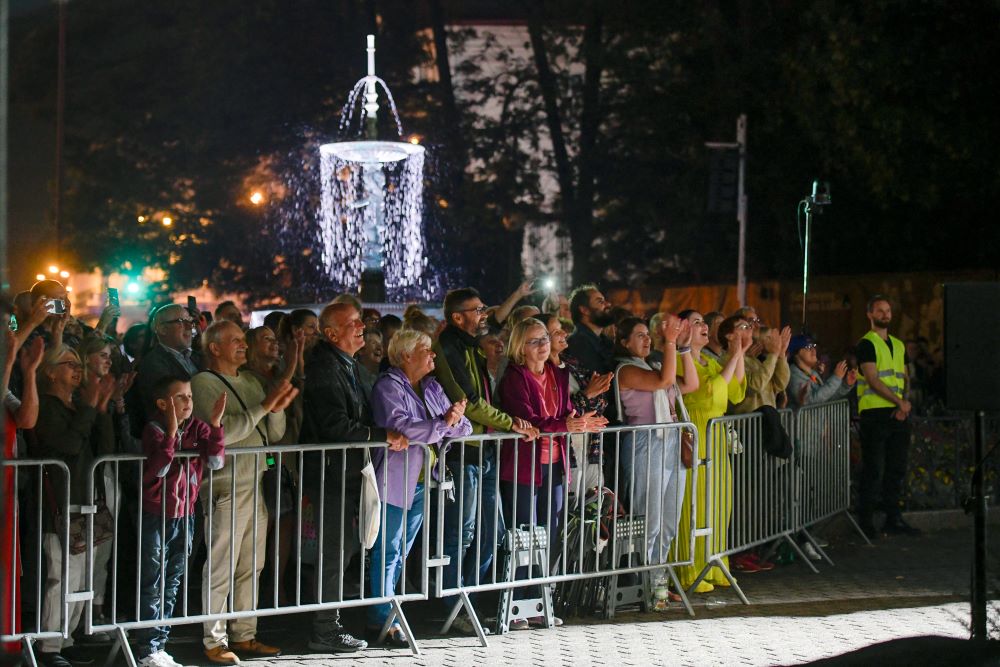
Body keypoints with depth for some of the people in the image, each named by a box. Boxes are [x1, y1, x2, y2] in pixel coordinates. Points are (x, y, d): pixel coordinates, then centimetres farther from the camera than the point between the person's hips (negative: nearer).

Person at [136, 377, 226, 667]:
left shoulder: (198, 429, 2)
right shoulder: (154, 430, -10)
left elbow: (215, 461, -12)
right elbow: (158, 469, -25)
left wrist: (216, 423, -21)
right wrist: (171, 431, -32)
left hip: (184, 515, 5)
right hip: (155, 515, -5)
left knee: (172, 585, 11)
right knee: (152, 585, -1)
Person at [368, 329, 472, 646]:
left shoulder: (432, 388, 12)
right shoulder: (388, 387, -11)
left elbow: (462, 428, 8)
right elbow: (399, 428, -26)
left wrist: (456, 419, -16)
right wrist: (442, 423, -25)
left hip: (422, 483, 8)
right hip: (395, 481, -8)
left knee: (402, 552, 12)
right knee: (388, 551, -5)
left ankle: (382, 614, 20)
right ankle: (382, 619, -2)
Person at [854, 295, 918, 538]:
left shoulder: (898, 345, 19)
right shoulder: (866, 344, -3)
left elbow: (904, 379, 17)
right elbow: (873, 380, -12)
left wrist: (906, 401, -2)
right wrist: (899, 401, -15)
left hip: (897, 415, 7)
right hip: (875, 415, -7)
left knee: (896, 469, 8)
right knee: (874, 470, -6)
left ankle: (893, 519, 14)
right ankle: (866, 521, 0)